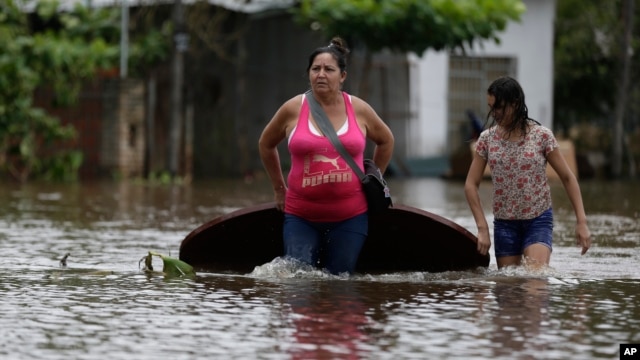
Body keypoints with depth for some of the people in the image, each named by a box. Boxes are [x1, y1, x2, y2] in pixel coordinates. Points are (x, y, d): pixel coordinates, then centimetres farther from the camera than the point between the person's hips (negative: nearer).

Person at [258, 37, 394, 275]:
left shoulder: (359, 110, 2)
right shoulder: (292, 110, -1)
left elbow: (385, 141, 21)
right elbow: (266, 144, 16)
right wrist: (279, 189, 17)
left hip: (350, 217, 1)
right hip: (301, 217, 0)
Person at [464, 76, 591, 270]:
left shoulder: (541, 135, -6)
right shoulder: (487, 139, 0)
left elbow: (567, 178, -1)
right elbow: (471, 185, 3)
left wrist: (581, 221, -6)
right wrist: (482, 228, -4)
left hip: (538, 219, -3)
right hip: (504, 223, 3)